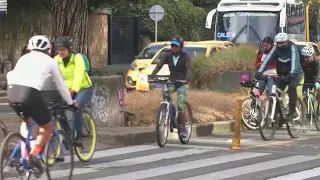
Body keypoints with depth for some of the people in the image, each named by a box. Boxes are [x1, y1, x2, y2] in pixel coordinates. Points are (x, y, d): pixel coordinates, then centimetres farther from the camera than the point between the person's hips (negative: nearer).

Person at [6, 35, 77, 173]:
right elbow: (61, 85, 27)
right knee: (47, 126, 17)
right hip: (30, 93, -4)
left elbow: (10, 75, 27)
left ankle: (24, 155, 20)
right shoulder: (50, 61, 20)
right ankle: (34, 153, -6)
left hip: (12, 92, 4)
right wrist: (70, 102, 41)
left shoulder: (24, 58, 28)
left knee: (25, 121, 33)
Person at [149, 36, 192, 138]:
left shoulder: (185, 56, -11)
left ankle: (183, 128, 2)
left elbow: (189, 68, -25)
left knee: (180, 107, -12)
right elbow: (159, 66, -11)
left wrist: (188, 79, -45)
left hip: (181, 83, -3)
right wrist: (151, 77, -26)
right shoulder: (168, 55, -2)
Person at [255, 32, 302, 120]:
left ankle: (292, 111, -25)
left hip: (294, 74, -4)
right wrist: (259, 72, -34)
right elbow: (268, 59, -21)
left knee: (292, 87, -31)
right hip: (282, 75, 4)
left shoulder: (292, 48, -20)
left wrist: (292, 74, -51)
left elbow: (295, 60, -35)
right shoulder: (276, 48, -10)